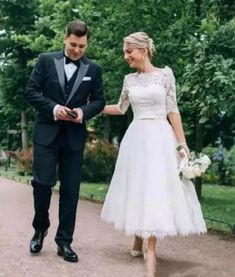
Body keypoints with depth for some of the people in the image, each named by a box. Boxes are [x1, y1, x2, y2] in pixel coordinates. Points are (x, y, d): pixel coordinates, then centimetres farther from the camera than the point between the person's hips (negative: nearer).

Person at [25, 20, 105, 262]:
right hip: (47, 132, -1)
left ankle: (64, 241, 13)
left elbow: (99, 101, 8)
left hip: (74, 137, 1)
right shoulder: (46, 60, 3)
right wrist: (53, 108, -15)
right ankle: (40, 228, 22)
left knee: (70, 189, 3)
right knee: (42, 183, -4)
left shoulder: (93, 69, 6)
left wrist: (84, 111, -13)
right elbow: (30, 91, -1)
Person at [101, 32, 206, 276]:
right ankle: (138, 241, 23)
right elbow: (120, 109, 22)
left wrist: (182, 144, -8)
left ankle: (150, 250, -2)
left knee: (155, 190, -6)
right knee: (137, 189, 7)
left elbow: (173, 110, -3)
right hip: (136, 138, 4)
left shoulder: (165, 73, -1)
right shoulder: (129, 79, 9)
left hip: (159, 138, -3)